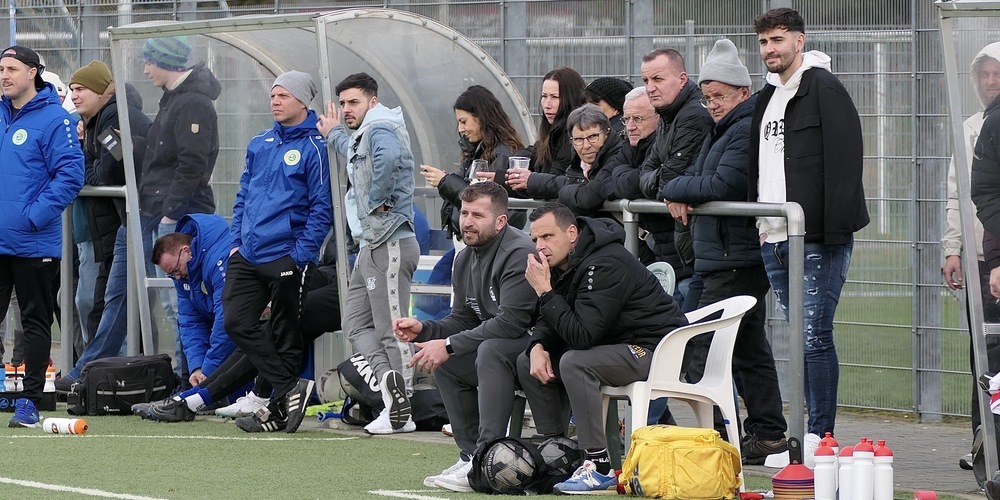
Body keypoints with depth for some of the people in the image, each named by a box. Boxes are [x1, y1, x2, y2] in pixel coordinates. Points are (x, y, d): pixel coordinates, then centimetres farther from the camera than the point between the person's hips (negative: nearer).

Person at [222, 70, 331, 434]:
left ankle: (279, 408, 8)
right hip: (248, 255, 7)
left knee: (284, 335, 0)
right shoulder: (259, 144, 15)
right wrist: (236, 241, 10)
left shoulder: (314, 148, -6)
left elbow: (322, 208, -10)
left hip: (286, 257, -7)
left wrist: (300, 255, -15)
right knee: (236, 322, -5)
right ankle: (290, 389, -3)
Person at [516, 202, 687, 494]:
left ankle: (600, 469, -29)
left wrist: (545, 291, -27)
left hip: (656, 349, -10)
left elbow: (581, 336, -30)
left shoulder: (605, 266, -25)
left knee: (574, 363, -32)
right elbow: (548, 322, 12)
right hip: (615, 345, 10)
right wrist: (538, 347, -11)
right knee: (527, 363, 2)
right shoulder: (561, 263, 4)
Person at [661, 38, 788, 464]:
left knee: (703, 349, -12)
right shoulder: (723, 130, 20)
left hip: (734, 262, -11)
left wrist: (676, 189, -8)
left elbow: (722, 185, -22)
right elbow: (698, 176, 20)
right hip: (731, 257, 11)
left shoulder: (747, 130, -14)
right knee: (750, 349, 13)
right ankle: (768, 435, 18)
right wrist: (682, 197, -3)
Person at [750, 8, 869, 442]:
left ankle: (821, 438, -7)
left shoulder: (824, 89, -6)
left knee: (815, 338, -9)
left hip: (819, 241, -8)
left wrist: (834, 231, -18)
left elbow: (844, 162, -13)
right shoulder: (767, 98, 19)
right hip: (774, 240, 8)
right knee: (803, 340, 10)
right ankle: (815, 434, 13)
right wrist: (759, 221, 14)